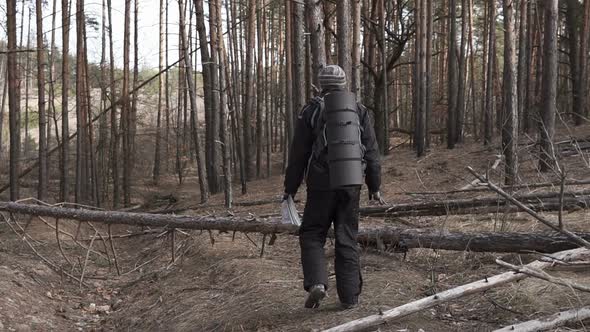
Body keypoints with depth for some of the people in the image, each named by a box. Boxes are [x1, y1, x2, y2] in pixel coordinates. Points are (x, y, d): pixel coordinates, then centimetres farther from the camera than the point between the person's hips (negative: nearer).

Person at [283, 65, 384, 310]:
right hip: (351, 185, 3)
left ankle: (317, 283, -12)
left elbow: (298, 154, -2)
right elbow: (371, 152, 5)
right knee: (347, 239, 9)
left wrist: (290, 187, 6)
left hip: (321, 185, -2)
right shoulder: (359, 111, 6)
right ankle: (349, 296, 10)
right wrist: (374, 186, 12)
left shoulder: (311, 111, -2)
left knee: (312, 235, 9)